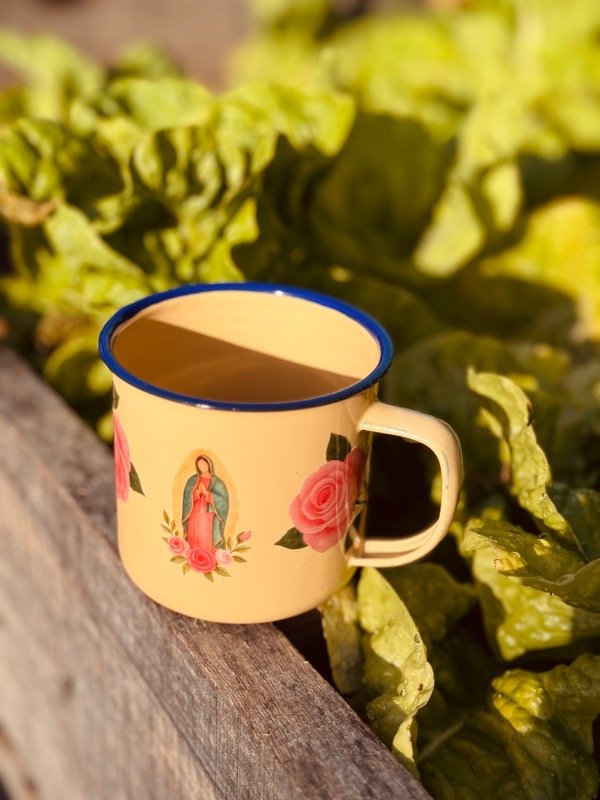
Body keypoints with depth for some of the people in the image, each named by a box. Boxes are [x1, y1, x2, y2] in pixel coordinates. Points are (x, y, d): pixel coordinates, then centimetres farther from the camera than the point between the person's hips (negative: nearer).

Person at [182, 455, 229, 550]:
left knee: (208, 546, -6)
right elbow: (187, 499, -1)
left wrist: (206, 492, -18)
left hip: (210, 520, -2)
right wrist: (197, 492, -19)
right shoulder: (192, 480, 6)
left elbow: (223, 501, -11)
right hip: (195, 518, 2)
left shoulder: (217, 483, 0)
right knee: (194, 545, 1)